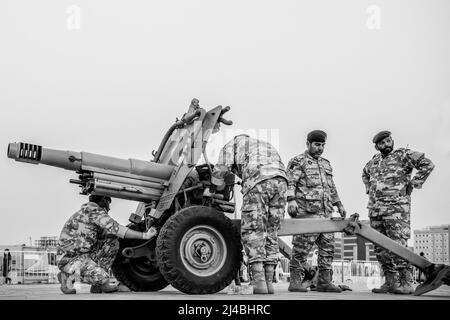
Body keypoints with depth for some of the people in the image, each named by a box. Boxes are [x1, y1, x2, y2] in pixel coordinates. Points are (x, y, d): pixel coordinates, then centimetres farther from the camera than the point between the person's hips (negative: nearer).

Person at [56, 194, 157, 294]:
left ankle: (97, 283, 3)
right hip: (69, 259, -10)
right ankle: (68, 276, -2)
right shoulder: (92, 209, -12)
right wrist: (144, 235, -20)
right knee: (102, 278, -28)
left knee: (112, 241, 1)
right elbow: (114, 228, -22)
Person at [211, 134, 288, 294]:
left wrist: (218, 187, 31)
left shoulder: (232, 144, 26)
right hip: (281, 180, 5)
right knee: (270, 232, 11)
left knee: (252, 231, -1)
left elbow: (219, 171, 13)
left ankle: (259, 281, -11)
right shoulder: (266, 145, 42)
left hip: (258, 182, -5)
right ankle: (268, 281, 7)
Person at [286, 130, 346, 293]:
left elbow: (331, 187, 31)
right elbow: (290, 183, -11)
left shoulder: (326, 164, 24)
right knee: (301, 247, -9)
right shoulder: (298, 162, 1)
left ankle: (324, 281, 12)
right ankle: (295, 281, -4)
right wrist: (291, 200, -24)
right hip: (306, 212, -7)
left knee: (328, 246, 5)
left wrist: (338, 204, 24)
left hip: (325, 212, 8)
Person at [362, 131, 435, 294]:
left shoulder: (403, 155, -1)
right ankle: (391, 282, 12)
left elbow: (427, 164, -10)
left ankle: (406, 283, -9)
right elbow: (365, 173, 39)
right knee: (380, 248, 6)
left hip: (396, 208, -7)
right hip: (375, 210, 7)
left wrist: (413, 184, -10)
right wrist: (368, 188, 22)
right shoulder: (373, 161, 18)